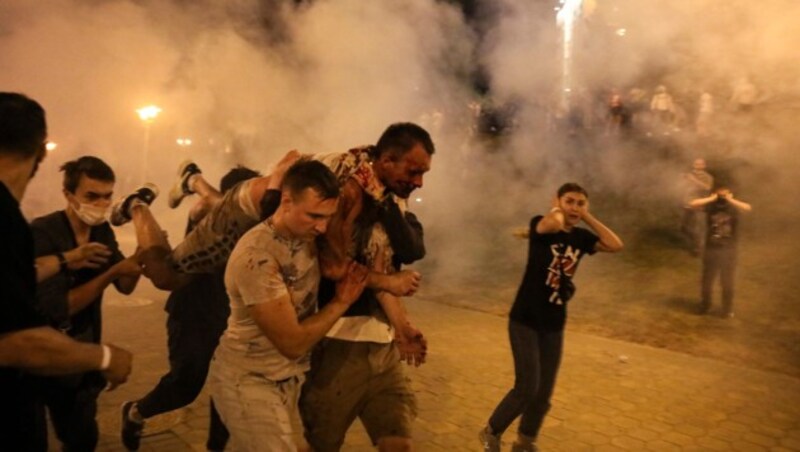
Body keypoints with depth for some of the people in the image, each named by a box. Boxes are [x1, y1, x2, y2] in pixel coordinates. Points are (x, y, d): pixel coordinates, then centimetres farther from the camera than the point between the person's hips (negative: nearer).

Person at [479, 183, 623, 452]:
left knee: (544, 392, 12)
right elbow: (555, 223, -35)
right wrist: (556, 209, -13)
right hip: (525, 319, -5)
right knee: (527, 388, -8)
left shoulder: (581, 237, 4)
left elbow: (616, 245, -10)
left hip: (554, 324, 6)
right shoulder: (541, 226, -11)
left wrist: (587, 217, -7)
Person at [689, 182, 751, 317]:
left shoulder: (733, 207, -6)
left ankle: (727, 310, 27)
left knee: (727, 282, 10)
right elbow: (692, 204, -22)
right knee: (707, 280, 15)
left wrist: (731, 200, -23)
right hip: (711, 249, 1)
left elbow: (748, 208, -27)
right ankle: (705, 306, 35)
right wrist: (711, 198, -20)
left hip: (728, 250, -1)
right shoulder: (710, 206, -6)